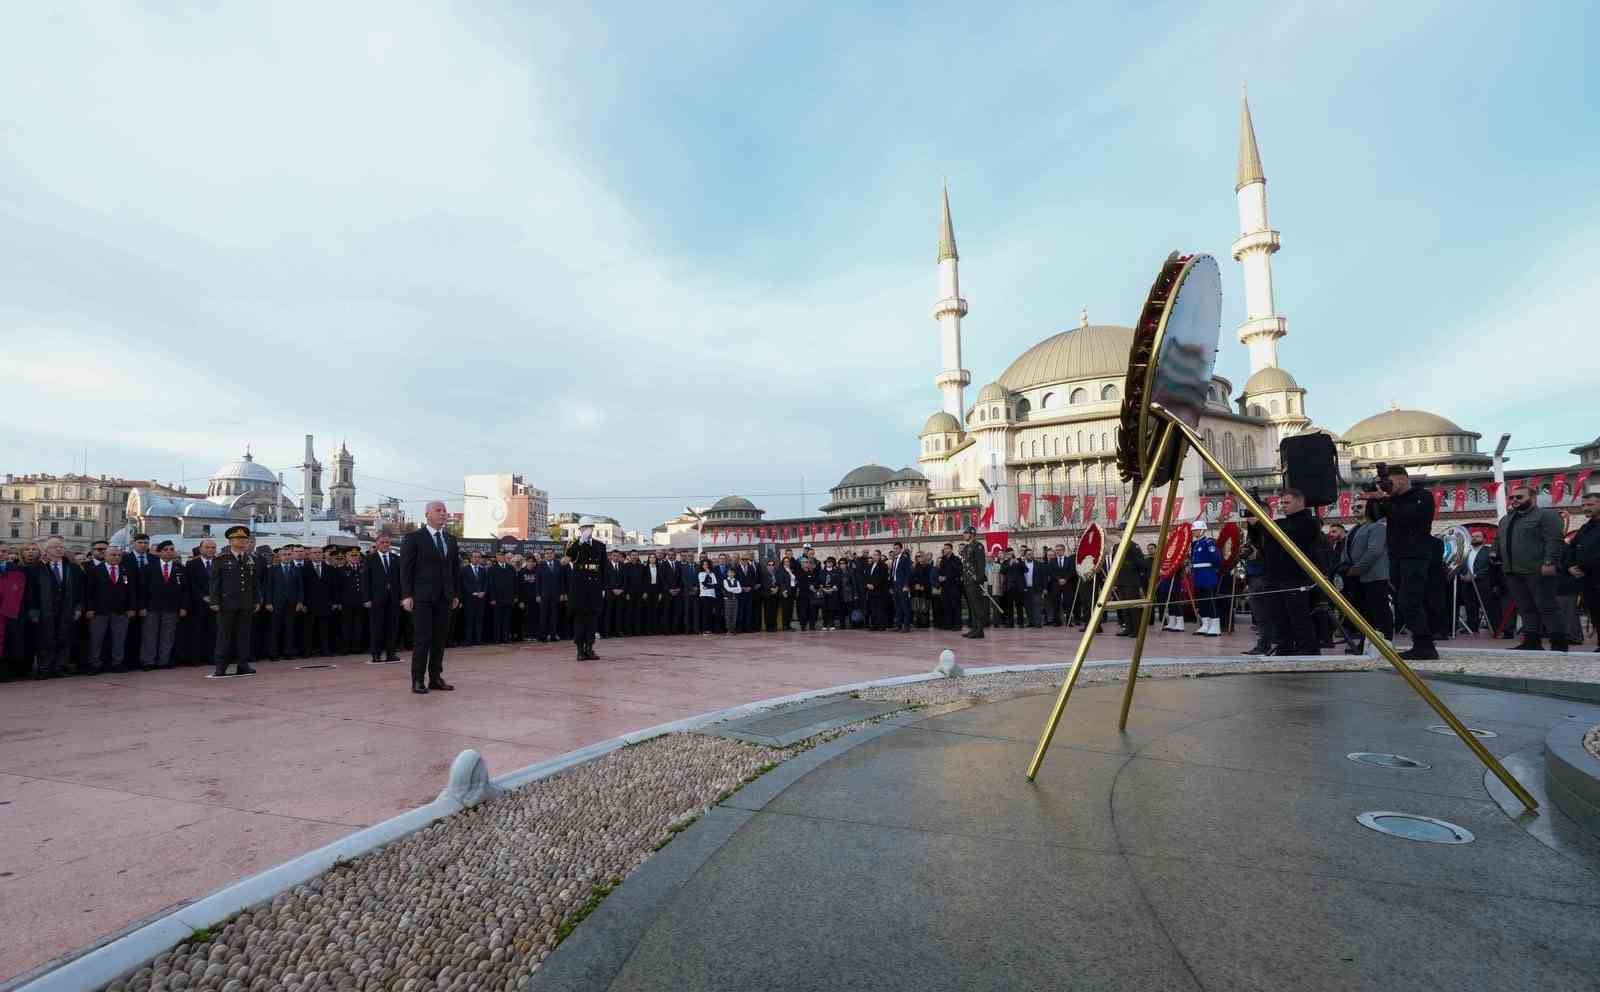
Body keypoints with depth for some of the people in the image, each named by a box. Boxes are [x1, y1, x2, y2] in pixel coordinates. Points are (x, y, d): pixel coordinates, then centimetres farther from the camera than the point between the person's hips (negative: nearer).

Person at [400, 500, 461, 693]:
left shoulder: (451, 541, 14)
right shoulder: (414, 538, -2)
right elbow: (405, 568, -5)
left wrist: (456, 594, 10)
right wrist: (406, 595, -12)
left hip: (444, 598, 5)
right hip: (422, 597, -5)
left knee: (440, 639, 7)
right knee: (423, 639, -5)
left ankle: (435, 678, 14)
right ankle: (417, 681, 4)